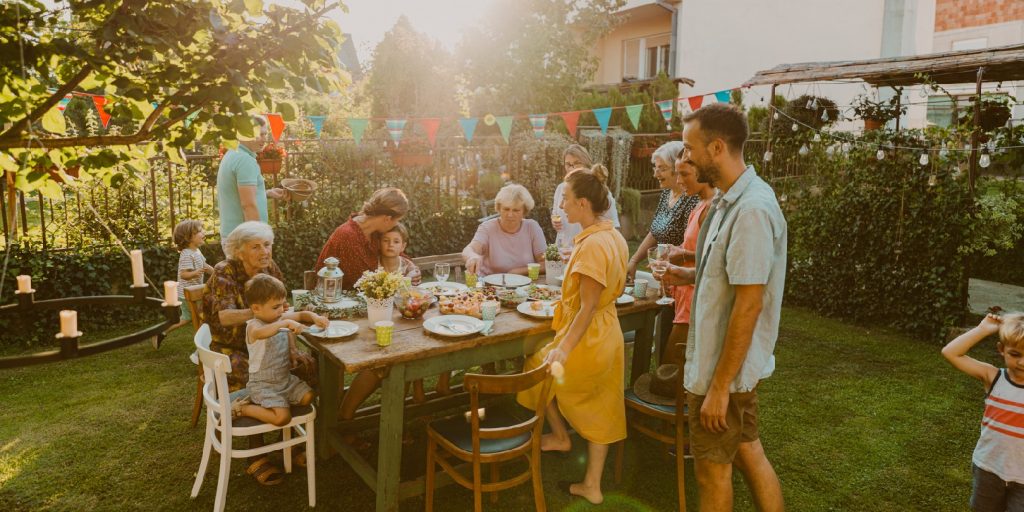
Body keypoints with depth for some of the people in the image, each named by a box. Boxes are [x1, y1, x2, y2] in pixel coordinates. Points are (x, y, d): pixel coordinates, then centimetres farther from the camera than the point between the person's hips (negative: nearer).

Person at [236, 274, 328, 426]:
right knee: (282, 417, -21)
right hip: (263, 384, -8)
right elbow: (260, 333, -44)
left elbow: (302, 314, 13)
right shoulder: (253, 326, -19)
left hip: (285, 378, 8)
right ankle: (243, 409, 0)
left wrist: (315, 317, -10)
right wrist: (286, 323, -53)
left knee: (308, 397, -4)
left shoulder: (281, 318, 2)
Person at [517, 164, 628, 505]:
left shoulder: (592, 245, -26)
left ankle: (560, 437, 39)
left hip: (585, 337, -9)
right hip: (608, 335, 9)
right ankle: (592, 485, 29)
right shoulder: (615, 237, 3)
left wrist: (563, 348, -29)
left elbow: (587, 307, -26)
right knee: (598, 411, 17)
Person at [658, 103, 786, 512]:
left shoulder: (752, 209, -24)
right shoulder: (729, 200, 6)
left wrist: (720, 385, -21)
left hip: (726, 369, -9)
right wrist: (689, 276, 3)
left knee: (713, 469, 10)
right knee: (749, 453, 20)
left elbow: (748, 305, -25)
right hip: (728, 362, 9)